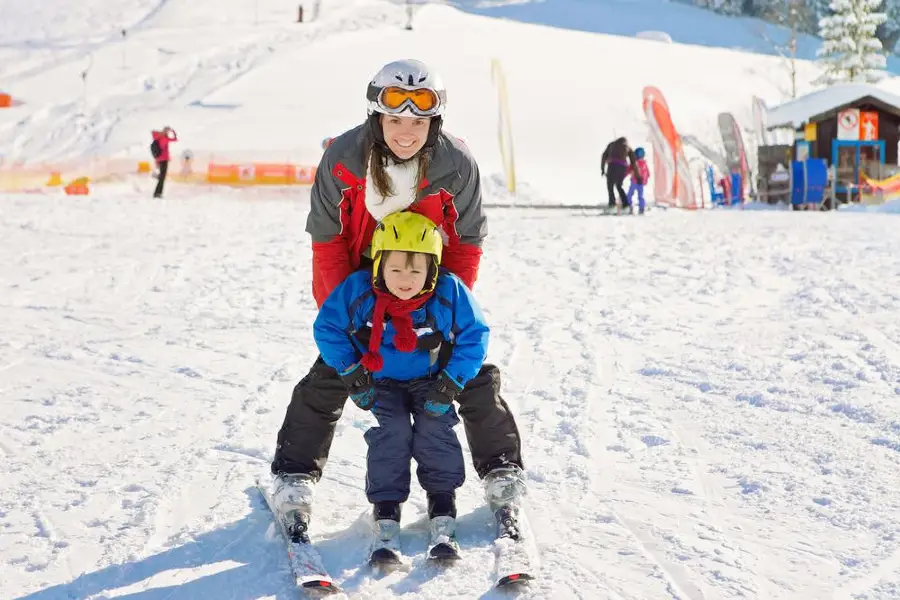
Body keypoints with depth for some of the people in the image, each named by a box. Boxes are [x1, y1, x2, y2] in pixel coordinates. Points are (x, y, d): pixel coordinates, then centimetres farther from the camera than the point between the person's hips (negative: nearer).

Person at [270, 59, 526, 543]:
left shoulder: (456, 165, -21)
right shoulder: (342, 160, -22)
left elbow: (467, 242, -8)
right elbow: (327, 241, -11)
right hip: (361, 277, -1)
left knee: (473, 371, -1)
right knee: (331, 371, -8)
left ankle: (502, 471, 15)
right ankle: (295, 475, 7)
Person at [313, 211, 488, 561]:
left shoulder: (449, 293, -20)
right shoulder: (357, 291, -19)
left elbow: (474, 338, -9)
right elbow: (327, 328, -6)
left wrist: (451, 383, -16)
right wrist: (350, 373, -10)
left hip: (430, 382, 0)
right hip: (382, 383, 0)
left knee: (435, 429, -21)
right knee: (392, 431, -23)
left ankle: (442, 516, -11)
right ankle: (385, 516, -14)